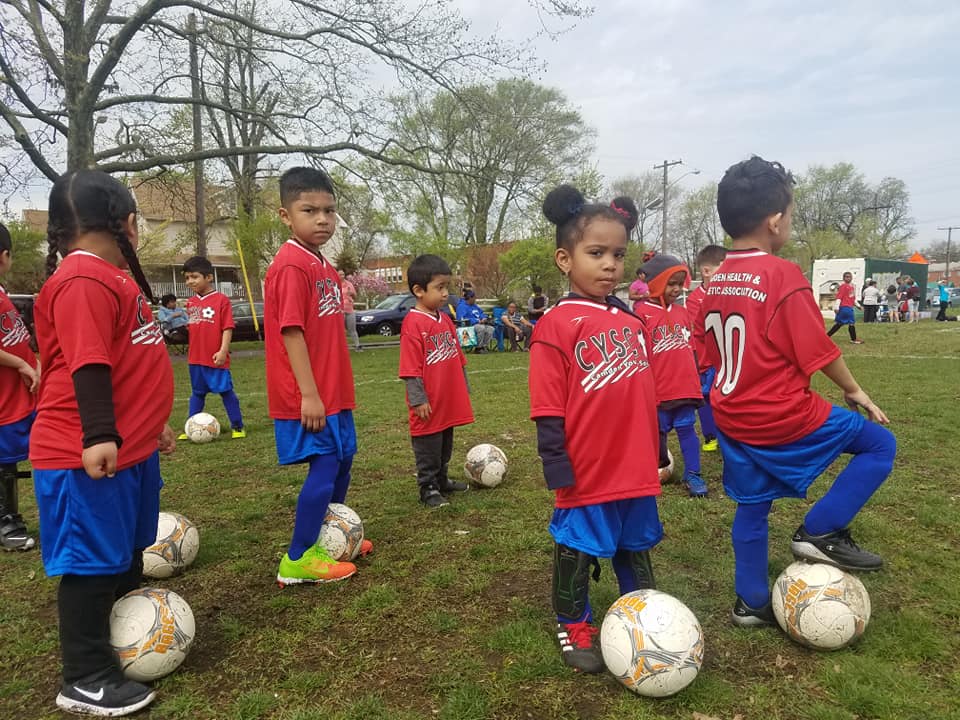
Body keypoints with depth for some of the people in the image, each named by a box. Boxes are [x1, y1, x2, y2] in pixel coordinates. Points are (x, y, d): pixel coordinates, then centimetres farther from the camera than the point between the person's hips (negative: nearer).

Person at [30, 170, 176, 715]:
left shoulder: (113, 276, 15)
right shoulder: (82, 280, -18)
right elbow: (88, 366, -26)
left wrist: (151, 424, 26)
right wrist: (99, 435, -29)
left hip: (131, 449, 10)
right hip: (90, 457, -10)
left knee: (128, 553, 21)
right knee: (93, 562, 2)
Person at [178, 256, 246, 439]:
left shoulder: (221, 300, -9)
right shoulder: (190, 303, 9)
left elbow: (227, 328, -13)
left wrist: (223, 351, -18)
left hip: (216, 359, -6)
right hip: (195, 358, 6)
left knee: (226, 391, 1)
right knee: (197, 393, 16)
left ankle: (237, 426, 11)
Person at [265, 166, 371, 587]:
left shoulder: (323, 266, 12)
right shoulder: (291, 265, -17)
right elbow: (290, 332, -22)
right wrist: (308, 394, -24)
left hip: (334, 390, 10)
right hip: (309, 395, -10)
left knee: (343, 458, 19)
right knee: (325, 465, -5)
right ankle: (297, 560, 9)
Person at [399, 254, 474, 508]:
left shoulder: (445, 319, 8)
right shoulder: (413, 323, -17)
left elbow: (457, 357, 16)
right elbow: (410, 368, -18)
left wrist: (464, 389, 18)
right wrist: (418, 399, -19)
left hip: (449, 402, 8)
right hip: (429, 405, -8)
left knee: (445, 445, 22)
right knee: (428, 448, 6)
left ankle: (442, 480, 38)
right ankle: (428, 488, 20)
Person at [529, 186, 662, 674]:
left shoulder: (631, 320, 6)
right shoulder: (557, 325, -15)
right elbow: (547, 411, -15)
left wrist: (657, 448, 18)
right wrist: (558, 468, -15)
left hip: (637, 469, 6)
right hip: (588, 472, -6)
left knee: (637, 548, 23)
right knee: (577, 551, 13)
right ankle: (573, 626, 34)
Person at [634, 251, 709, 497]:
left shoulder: (682, 312, 9)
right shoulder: (643, 313, -9)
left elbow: (690, 347, 18)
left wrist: (696, 379, 19)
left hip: (686, 386, 4)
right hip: (657, 389, -4)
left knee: (687, 429, 7)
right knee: (657, 432, 10)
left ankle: (692, 475, 16)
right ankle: (659, 467, 29)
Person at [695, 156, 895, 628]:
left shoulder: (715, 282, 4)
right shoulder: (784, 276, -17)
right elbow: (819, 352, -13)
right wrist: (856, 392, 3)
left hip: (732, 419, 7)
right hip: (785, 417, -7)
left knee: (752, 508, 19)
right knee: (880, 444, 11)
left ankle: (751, 603, 29)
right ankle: (820, 531, 6)